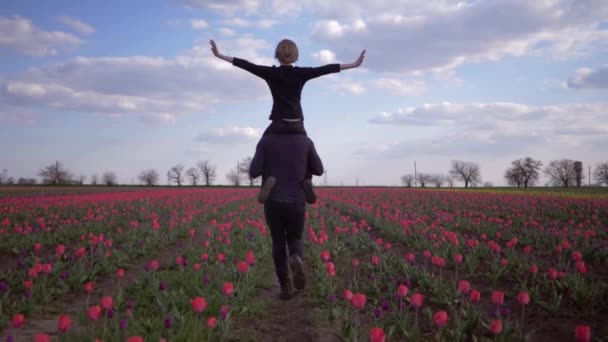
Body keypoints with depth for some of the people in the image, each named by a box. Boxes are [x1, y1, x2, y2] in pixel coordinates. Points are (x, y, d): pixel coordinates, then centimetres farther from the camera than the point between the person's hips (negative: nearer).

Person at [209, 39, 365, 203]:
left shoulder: (270, 73, -3)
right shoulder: (301, 73, 0)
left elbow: (247, 65, -4)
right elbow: (326, 69, 0)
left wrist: (220, 55, -1)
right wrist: (354, 64, 2)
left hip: (278, 124, -2)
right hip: (297, 125, 2)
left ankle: (268, 178, -14)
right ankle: (307, 179, -3)